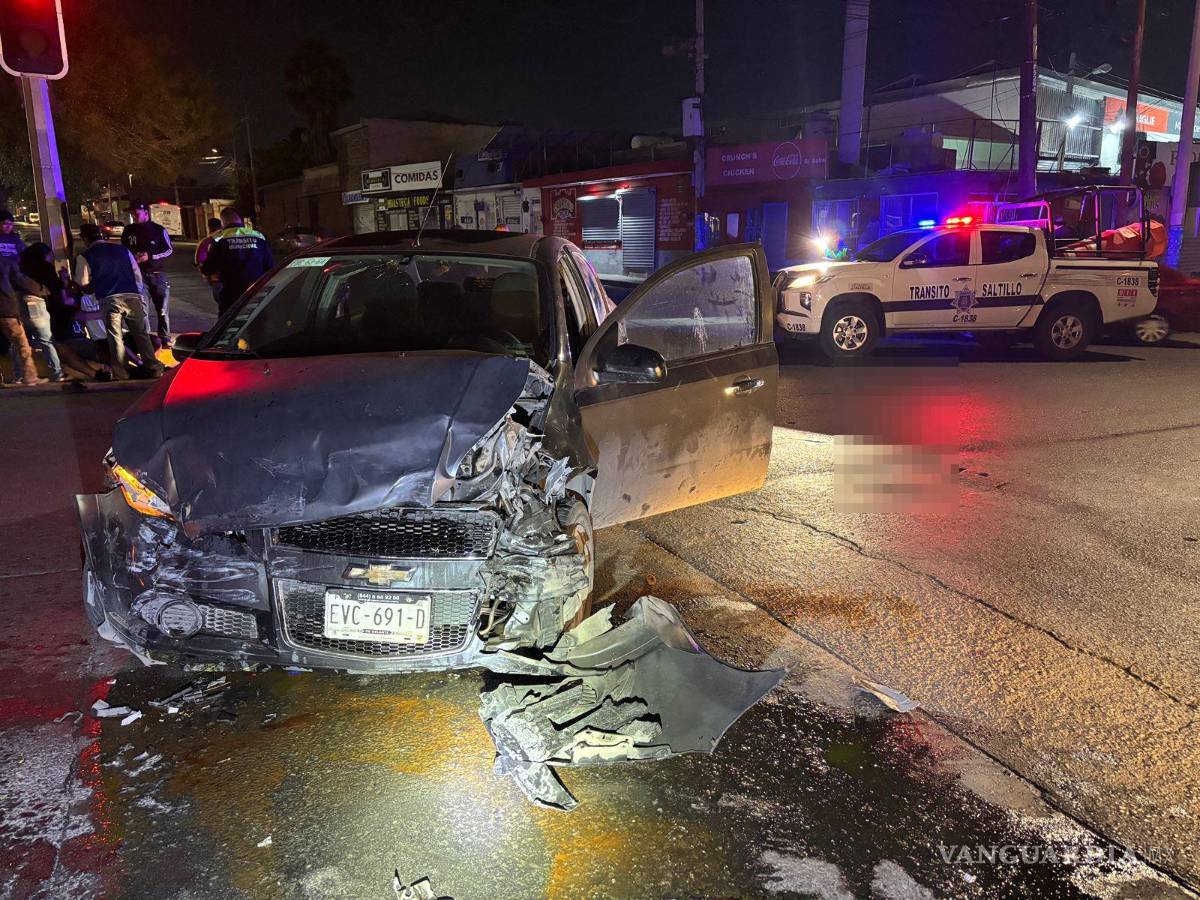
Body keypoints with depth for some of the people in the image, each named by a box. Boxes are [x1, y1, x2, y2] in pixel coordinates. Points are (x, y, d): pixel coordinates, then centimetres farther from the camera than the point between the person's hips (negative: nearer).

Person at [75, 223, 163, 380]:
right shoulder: (123, 250, 16)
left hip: (109, 300, -3)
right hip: (133, 296, 3)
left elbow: (83, 285, 5)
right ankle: (154, 369, 6)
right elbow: (138, 274, 17)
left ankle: (120, 373, 3)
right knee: (141, 334, 9)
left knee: (115, 338, 4)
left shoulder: (85, 257, 6)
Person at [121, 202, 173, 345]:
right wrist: (132, 257, -5)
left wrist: (150, 256, -11)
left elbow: (169, 250, 1)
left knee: (162, 309, 4)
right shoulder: (129, 230, 6)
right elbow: (123, 250, 17)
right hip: (138, 275, 1)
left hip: (157, 274, -1)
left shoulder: (159, 230, -2)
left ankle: (165, 338, 15)